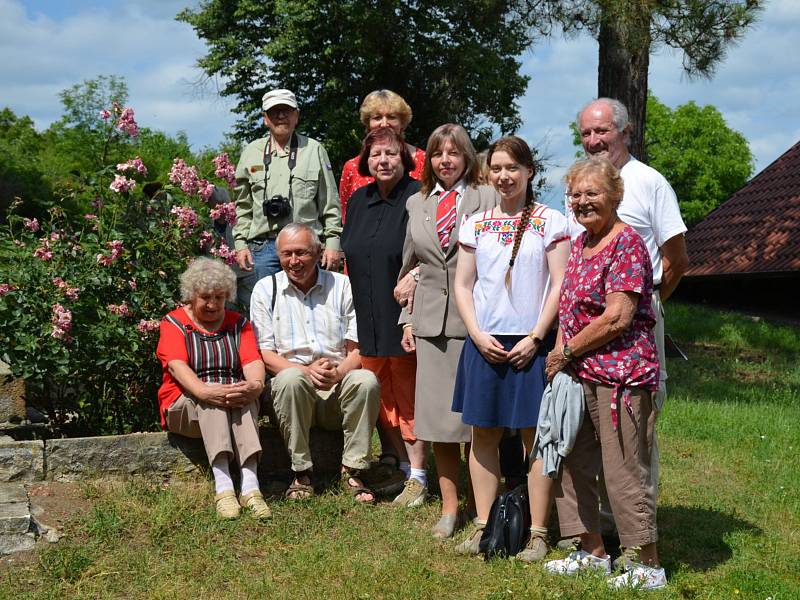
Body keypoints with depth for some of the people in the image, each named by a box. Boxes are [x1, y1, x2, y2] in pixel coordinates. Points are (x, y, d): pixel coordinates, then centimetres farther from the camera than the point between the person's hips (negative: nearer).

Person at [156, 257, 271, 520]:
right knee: (211, 398, -35)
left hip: (237, 406, 2)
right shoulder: (173, 323, 6)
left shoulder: (238, 324, 16)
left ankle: (250, 485, -47)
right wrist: (206, 392, -33)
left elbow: (253, 361, -1)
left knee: (244, 394, -32)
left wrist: (256, 385, -27)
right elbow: (177, 366, -12)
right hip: (184, 407, -2)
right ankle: (223, 486, -48)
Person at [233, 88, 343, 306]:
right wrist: (240, 243, 6)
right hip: (263, 246, 2)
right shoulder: (251, 153, 13)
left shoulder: (314, 150, 8)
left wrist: (333, 242, 0)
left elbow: (330, 203, 7)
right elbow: (243, 206, 15)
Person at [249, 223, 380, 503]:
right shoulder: (266, 289, 7)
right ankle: (302, 473, -21)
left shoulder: (342, 286, 8)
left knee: (367, 380, -30)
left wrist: (339, 371, -19)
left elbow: (358, 348, 4)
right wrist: (306, 370, -17)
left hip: (338, 386, 1)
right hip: (294, 382, -1)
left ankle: (352, 470, -16)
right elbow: (265, 354, 0)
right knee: (291, 379, -35)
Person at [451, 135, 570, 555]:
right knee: (483, 433, 6)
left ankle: (537, 532, 6)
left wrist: (536, 337, -12)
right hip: (485, 343, 3)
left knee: (535, 435, 0)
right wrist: (478, 335, -4)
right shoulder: (476, 224, 11)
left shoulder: (550, 222, 1)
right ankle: (483, 526, 15)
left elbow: (560, 285, -4)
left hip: (531, 343, -3)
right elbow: (463, 286, 10)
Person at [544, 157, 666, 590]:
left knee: (624, 472, -3)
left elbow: (617, 317, -19)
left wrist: (566, 352, -11)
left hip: (620, 372, -9)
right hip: (580, 374, 9)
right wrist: (560, 354, 7)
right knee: (573, 466, 15)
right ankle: (592, 551, 30)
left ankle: (648, 566, 11)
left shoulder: (626, 242, -12)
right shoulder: (581, 242, 14)